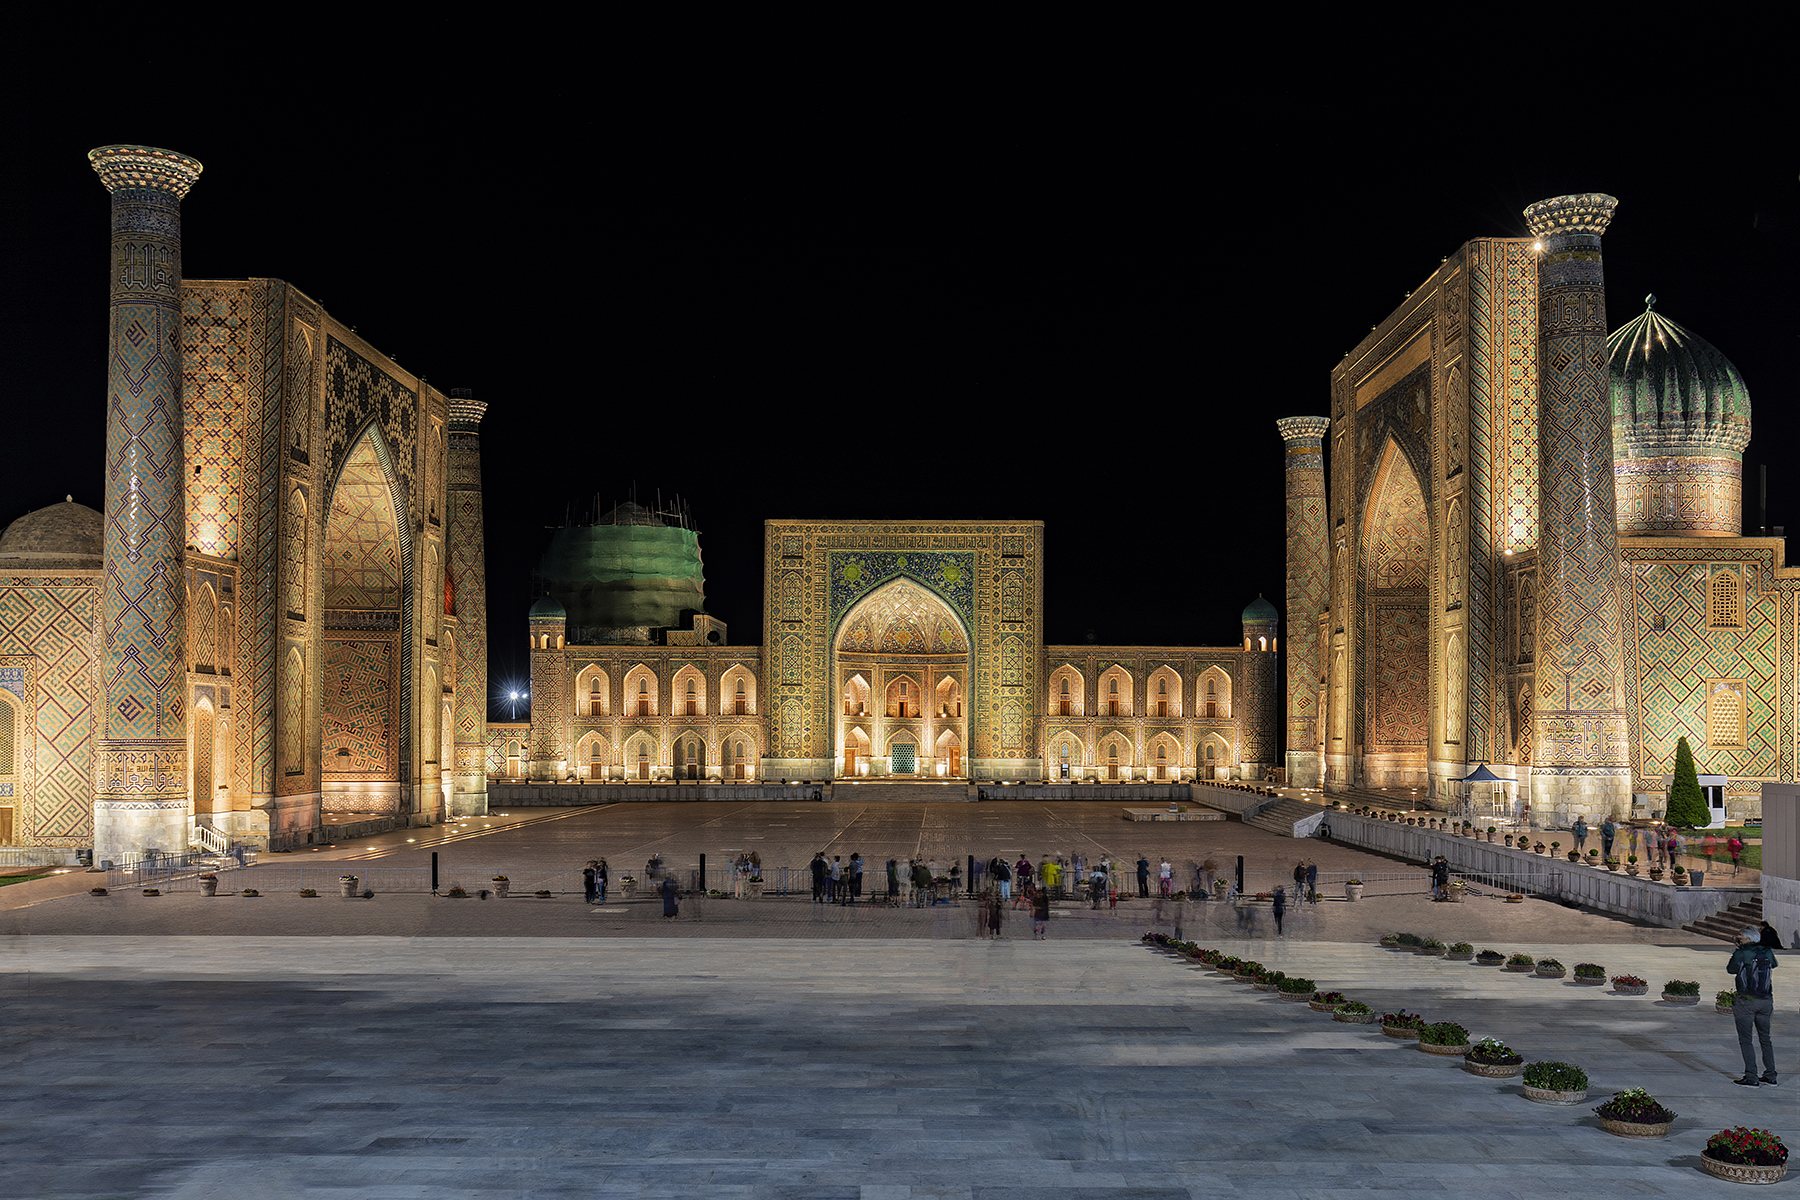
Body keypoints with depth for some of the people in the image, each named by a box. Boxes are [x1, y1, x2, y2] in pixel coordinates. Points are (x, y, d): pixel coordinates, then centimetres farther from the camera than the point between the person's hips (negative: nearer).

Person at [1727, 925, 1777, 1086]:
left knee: (1745, 1039, 1)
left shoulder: (1741, 953, -12)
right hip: (1766, 1000, 5)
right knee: (1765, 1038, 17)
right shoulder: (1767, 952, 1)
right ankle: (1770, 1076, 19)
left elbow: (1730, 970, 4)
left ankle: (1751, 1077, -2)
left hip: (1746, 1001, -5)